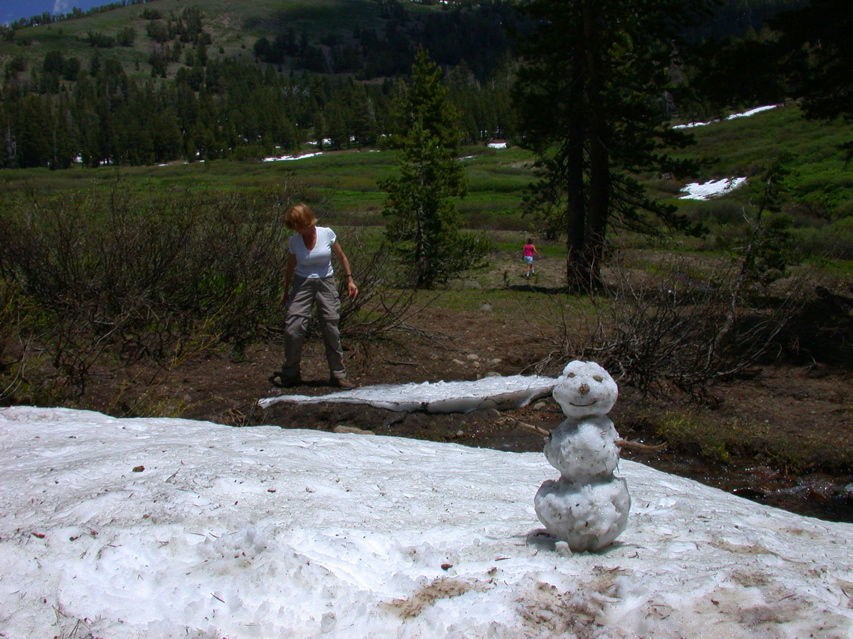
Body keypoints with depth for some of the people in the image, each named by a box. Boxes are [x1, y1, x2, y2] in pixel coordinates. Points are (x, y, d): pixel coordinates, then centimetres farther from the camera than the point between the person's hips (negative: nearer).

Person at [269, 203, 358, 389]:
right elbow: (290, 267, 12)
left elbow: (341, 257, 6)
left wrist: (350, 280, 3)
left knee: (331, 329, 0)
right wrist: (286, 291, 17)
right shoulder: (294, 241, -2)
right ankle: (289, 374, 8)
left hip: (326, 283, -1)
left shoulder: (327, 234, -7)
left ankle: (338, 375, 12)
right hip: (302, 285, 1)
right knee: (292, 328, -8)